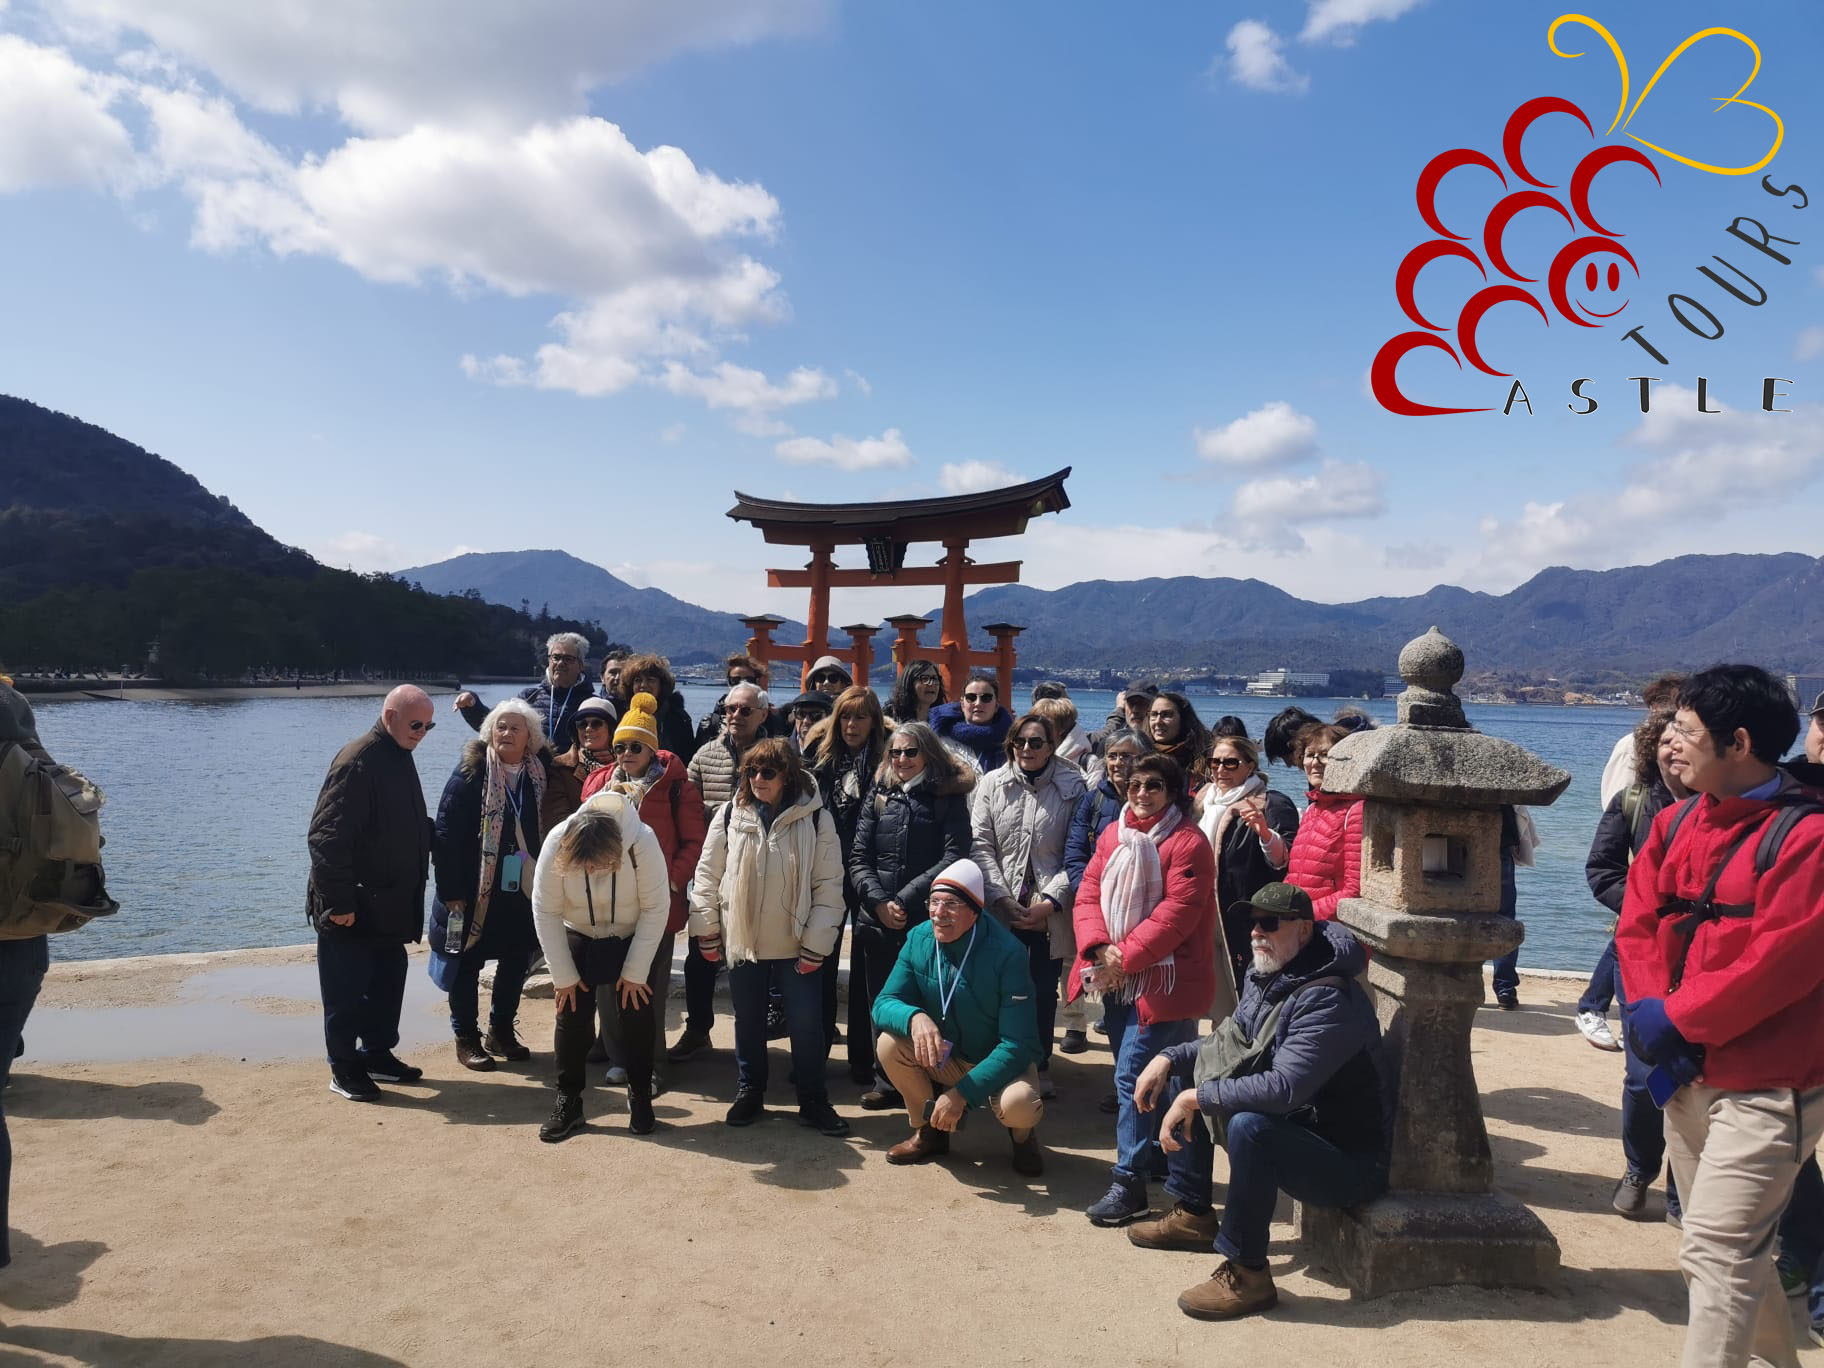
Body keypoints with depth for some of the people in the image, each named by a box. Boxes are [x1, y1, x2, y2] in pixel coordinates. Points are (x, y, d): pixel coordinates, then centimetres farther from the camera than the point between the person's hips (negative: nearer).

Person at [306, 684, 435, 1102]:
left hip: (389, 906, 9)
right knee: (348, 990, 3)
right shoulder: (357, 761, -20)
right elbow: (327, 836, -23)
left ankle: (378, 1053, 29)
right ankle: (344, 1068, 14)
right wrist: (339, 903, -23)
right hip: (352, 909, -9)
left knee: (389, 981, 16)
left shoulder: (399, 757, 10)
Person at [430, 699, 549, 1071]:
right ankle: (466, 1039, 21)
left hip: (523, 889, 5)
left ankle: (501, 1031, 30)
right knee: (467, 964, 7)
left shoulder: (539, 774, 2)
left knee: (516, 961, 13)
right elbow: (446, 833, -13)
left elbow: (546, 828, 7)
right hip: (475, 889, -4)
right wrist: (452, 889, -16)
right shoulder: (471, 771, -11)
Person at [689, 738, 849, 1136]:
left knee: (807, 1023, 2)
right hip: (742, 940, 2)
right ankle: (749, 1094, 31)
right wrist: (707, 932, 1)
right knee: (748, 1022, 14)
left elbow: (829, 886, -6)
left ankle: (813, 1102, 18)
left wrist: (816, 945, -9)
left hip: (794, 944, -2)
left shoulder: (815, 818, -7)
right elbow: (708, 874, 3)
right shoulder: (731, 814, -2)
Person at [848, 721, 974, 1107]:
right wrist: (879, 901, -9)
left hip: (927, 919, -3)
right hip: (876, 918, 3)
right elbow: (858, 858, 7)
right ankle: (884, 1081, 17)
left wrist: (905, 899, -13)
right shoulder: (879, 797, 13)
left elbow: (954, 858, -8)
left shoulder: (949, 799, 3)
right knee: (881, 1001, 7)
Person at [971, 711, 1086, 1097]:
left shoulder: (1072, 788, -1)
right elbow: (981, 846, 1)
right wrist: (1002, 898, -8)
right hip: (1002, 909, 1)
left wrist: (1050, 901, -11)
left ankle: (1040, 1064, 26)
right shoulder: (992, 784, 3)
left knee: (1045, 990, 8)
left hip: (1050, 912, 0)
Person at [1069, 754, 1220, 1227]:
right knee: (1145, 1074, 16)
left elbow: (1176, 914, -18)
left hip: (1161, 980, -7)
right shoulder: (1113, 834, 10)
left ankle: (1129, 1183, 3)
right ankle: (1172, 1166, 34)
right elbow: (1088, 894, 5)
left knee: (1132, 1075, -9)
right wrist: (1099, 949, -12)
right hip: (1115, 979, 7)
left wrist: (1125, 957, -19)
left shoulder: (1188, 842, -11)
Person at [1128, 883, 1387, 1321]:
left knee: (1249, 1126, -37)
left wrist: (1196, 1098, -28)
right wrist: (1168, 1058, 2)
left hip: (1347, 1163, -10)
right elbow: (1231, 1044, 17)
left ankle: (1246, 1273, -20)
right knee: (1183, 1074, 11)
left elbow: (1284, 1088, -36)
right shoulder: (1267, 977, 2)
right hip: (1288, 1126, 10)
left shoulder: (1327, 999, -26)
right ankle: (1194, 1216, 19)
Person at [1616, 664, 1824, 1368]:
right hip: (1687, 1072, 8)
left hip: (1765, 1086, -8)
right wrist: (1647, 1009, -12)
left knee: (1715, 1256, -10)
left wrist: (1676, 1019, -16)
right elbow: (1638, 923, 3)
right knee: (1731, 1250, 22)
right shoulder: (1677, 822, 7)